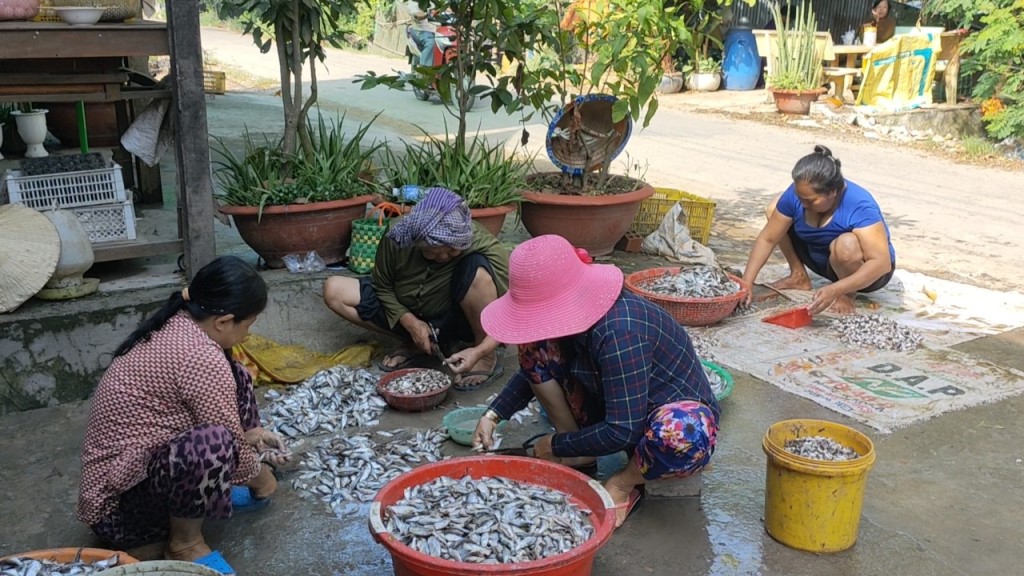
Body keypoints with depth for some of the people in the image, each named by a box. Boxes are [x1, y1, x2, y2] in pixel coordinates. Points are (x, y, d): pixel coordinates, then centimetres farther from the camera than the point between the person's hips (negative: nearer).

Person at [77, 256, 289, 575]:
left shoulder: (175, 326, 0)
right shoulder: (202, 360, -28)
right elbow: (227, 448, -17)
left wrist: (250, 435, 18)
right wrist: (260, 478, 3)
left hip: (125, 468, 10)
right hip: (120, 508, -10)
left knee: (235, 378, 7)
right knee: (211, 442, -38)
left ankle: (218, 489, 15)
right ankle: (185, 543, -12)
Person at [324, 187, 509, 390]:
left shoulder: (485, 247, -29)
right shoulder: (397, 240, -22)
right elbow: (382, 287, -3)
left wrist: (480, 350, -42)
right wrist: (409, 322, -17)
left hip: (458, 321, -4)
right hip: (412, 319, 4)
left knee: (477, 268, -35)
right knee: (334, 290, -10)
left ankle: (488, 359, -16)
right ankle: (412, 345, -1)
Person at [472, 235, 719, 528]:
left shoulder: (619, 333, -36)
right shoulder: (573, 313, -12)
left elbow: (624, 432, -33)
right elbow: (534, 370, 8)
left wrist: (557, 446, -19)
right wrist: (493, 416, -3)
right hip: (610, 406, 7)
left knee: (684, 435, -44)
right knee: (535, 350, -7)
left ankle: (624, 484, -12)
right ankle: (579, 454, 0)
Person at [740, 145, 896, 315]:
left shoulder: (860, 207, -34)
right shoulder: (796, 194, -19)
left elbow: (882, 262, -41)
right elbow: (767, 239, -13)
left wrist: (836, 290, -52)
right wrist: (747, 281, -24)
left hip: (865, 271, -5)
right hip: (823, 262, 6)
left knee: (846, 244, -40)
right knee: (774, 210, -6)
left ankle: (848, 294, -10)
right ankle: (799, 276, 7)